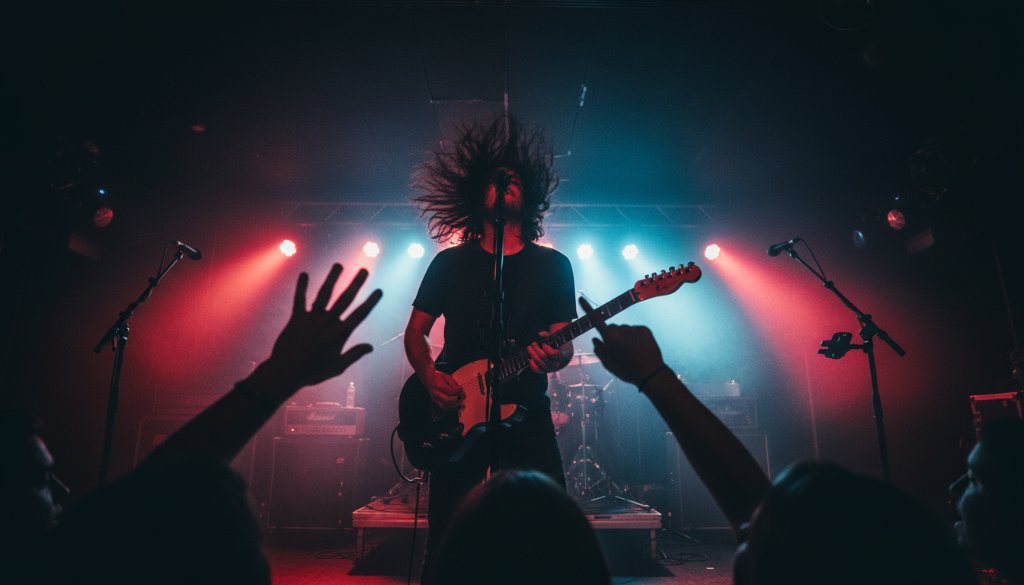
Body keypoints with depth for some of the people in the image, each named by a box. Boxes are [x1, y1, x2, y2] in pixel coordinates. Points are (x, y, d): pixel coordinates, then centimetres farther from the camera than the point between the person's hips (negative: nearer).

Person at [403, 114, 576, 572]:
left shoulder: (552, 265, 7)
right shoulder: (451, 262, 8)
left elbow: (564, 342, 5)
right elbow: (415, 331, 10)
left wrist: (554, 357, -19)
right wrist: (429, 376, -9)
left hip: (527, 414, 0)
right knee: (445, 542, 3)